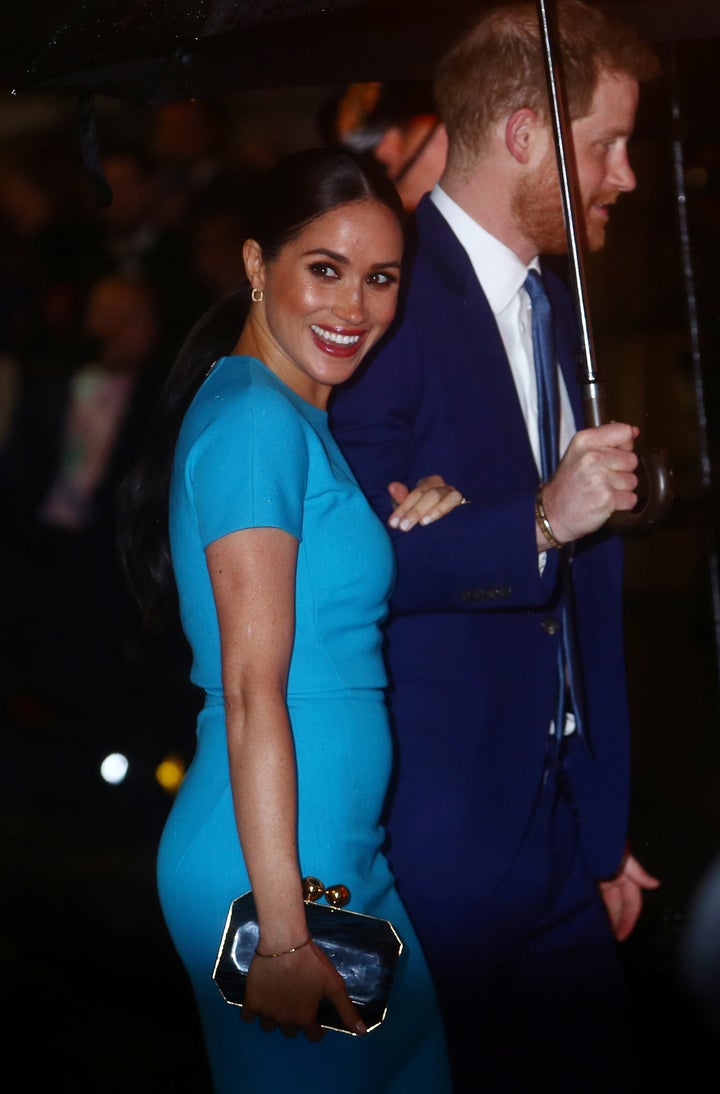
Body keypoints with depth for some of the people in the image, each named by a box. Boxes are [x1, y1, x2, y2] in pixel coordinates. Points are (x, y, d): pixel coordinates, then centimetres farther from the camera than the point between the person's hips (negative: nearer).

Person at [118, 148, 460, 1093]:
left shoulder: (293, 414, 15)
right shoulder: (257, 421, -15)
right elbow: (252, 689, -20)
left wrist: (408, 542, -2)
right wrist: (284, 932, -22)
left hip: (344, 862, 10)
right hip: (284, 871, -10)